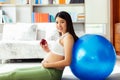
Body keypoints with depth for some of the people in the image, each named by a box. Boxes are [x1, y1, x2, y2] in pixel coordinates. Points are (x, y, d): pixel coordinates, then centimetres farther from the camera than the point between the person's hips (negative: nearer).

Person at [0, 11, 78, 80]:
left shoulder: (68, 37, -15)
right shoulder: (63, 36, 12)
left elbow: (67, 62, -22)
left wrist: (47, 64, -14)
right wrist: (47, 50, 3)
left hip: (51, 73, -9)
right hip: (47, 69, 9)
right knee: (17, 71, 14)